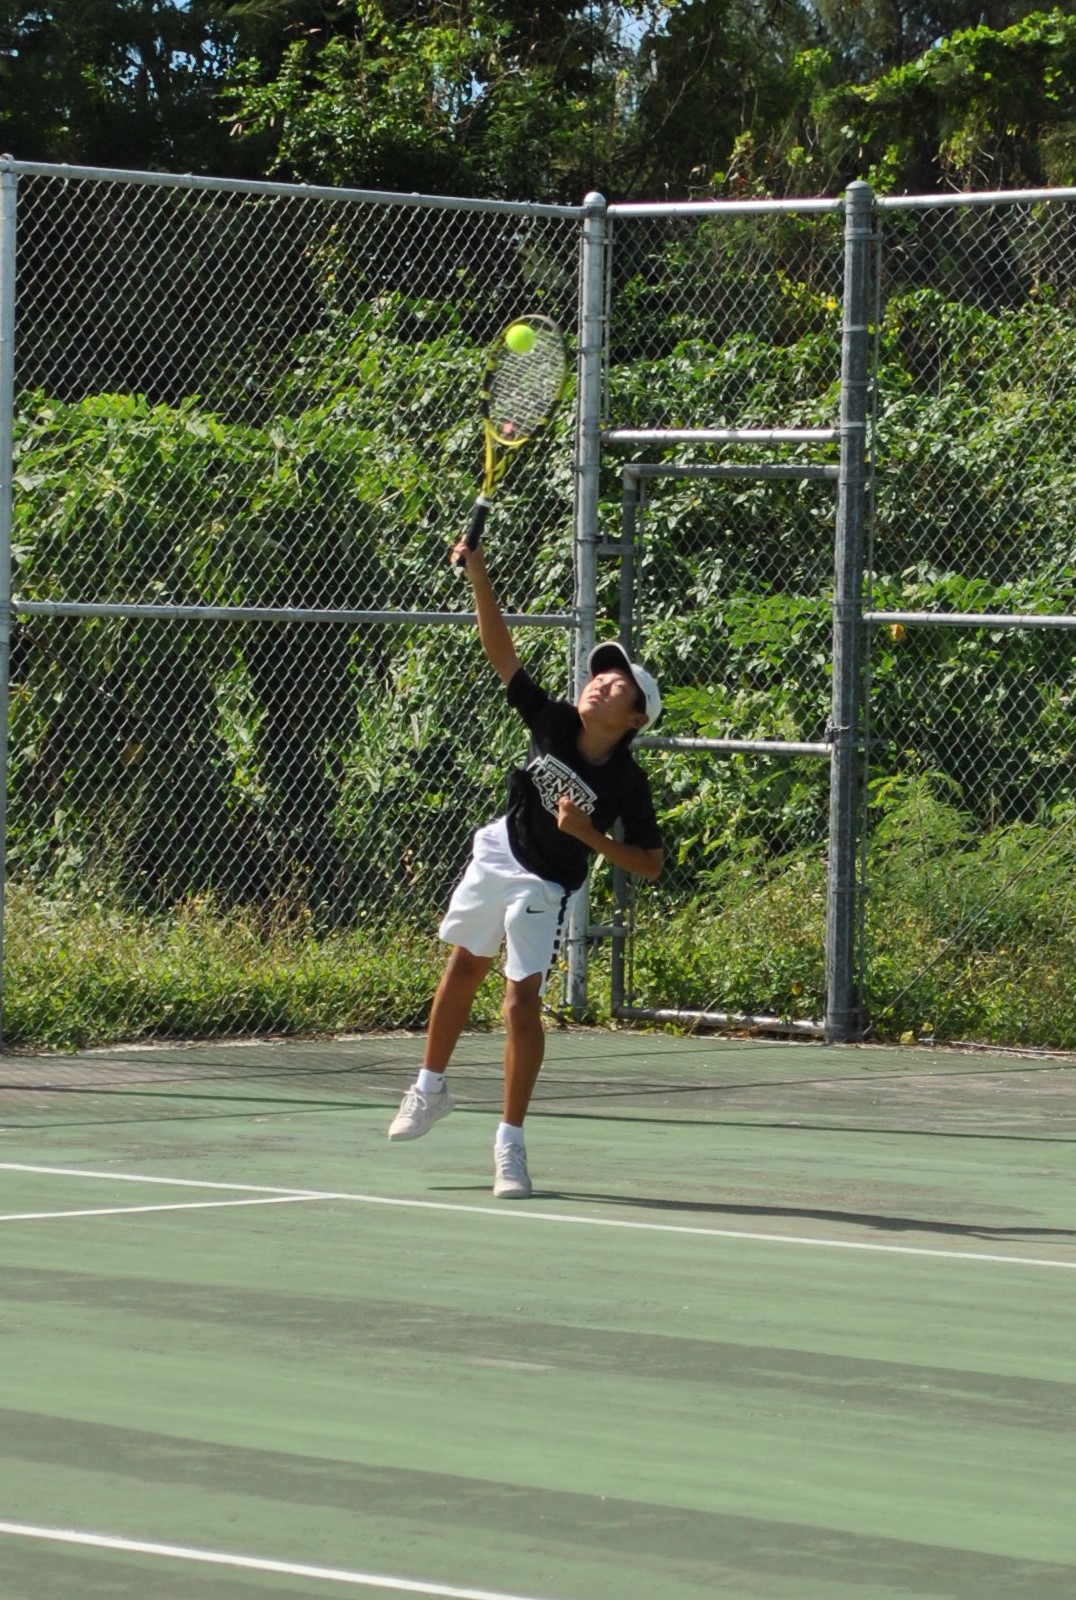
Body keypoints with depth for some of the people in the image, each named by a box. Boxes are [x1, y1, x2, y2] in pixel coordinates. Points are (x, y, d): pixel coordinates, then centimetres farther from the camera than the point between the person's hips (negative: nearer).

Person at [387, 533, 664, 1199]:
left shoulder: (628, 784, -24)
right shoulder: (553, 721, -17)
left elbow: (651, 864, -16)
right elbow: (503, 654, -13)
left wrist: (591, 836, -30)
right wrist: (479, 577, -24)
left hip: (546, 888, -4)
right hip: (498, 853, 5)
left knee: (522, 1000, -13)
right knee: (463, 970, 18)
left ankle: (511, 1141, -2)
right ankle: (431, 1089, 41)